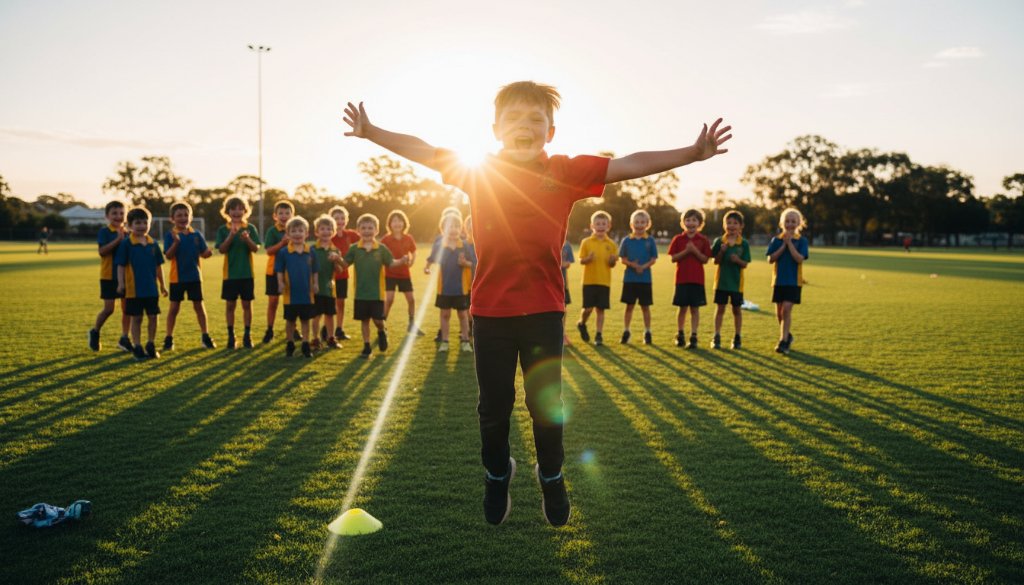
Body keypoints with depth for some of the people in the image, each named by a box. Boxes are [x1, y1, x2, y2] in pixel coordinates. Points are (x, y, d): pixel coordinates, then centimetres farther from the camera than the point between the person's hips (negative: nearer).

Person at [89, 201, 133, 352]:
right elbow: (102, 251, -19)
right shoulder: (104, 231, -7)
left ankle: (124, 338, 16)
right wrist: (117, 240, -26)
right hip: (109, 276, -5)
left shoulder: (127, 233, 8)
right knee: (109, 308, -4)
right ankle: (94, 332, 21)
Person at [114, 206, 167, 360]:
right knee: (136, 318, 5)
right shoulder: (126, 244, -6)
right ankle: (137, 347, 14)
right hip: (134, 289, -3)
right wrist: (121, 283, -15)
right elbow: (121, 265, -6)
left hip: (151, 289, 3)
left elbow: (158, 266, 11)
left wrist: (162, 285, 13)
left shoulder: (153, 244, 6)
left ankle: (151, 345, 22)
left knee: (153, 317, 7)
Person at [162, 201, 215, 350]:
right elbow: (168, 256, -14)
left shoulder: (196, 235, 3)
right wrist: (176, 242, -27)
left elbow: (203, 253, 4)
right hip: (177, 277, -2)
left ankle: (205, 336, 16)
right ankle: (169, 338, 13)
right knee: (174, 307, 4)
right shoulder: (170, 235, -6)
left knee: (199, 305, 7)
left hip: (194, 276, 2)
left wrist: (209, 252, -19)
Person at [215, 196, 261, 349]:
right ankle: (231, 336, 14)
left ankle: (247, 335, 14)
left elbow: (256, 248, -5)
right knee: (230, 304, 5)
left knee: (247, 304, 5)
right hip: (230, 273, 0)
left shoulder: (250, 228, 2)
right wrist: (231, 236, -22)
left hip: (247, 273, 0)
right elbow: (222, 249, -9)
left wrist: (247, 239, -23)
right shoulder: (223, 230, 1)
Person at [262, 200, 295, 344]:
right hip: (274, 271, -2)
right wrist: (282, 243, -28)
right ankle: (269, 331, 15)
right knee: (273, 301, 4)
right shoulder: (272, 231, -8)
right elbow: (269, 251, -17)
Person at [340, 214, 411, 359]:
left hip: (377, 292, -1)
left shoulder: (381, 249, -2)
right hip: (361, 293, 1)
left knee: (377, 320, -5)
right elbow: (345, 263, 0)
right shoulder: (355, 249, 0)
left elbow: (391, 263, 2)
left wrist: (402, 261, -15)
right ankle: (366, 347, 20)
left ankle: (382, 332, 29)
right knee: (364, 320, 9)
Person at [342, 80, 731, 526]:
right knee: (494, 403, 12)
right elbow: (421, 151, 3)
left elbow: (630, 165, -7)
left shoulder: (566, 173, -3)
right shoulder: (477, 172, -1)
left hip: (543, 309, 0)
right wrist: (371, 132, -2)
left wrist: (691, 153, -11)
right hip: (489, 309, 1)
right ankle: (497, 474, 37)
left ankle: (552, 477, 34)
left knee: (546, 401, 9)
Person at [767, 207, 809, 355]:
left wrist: (789, 243, -15)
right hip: (778, 280, 3)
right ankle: (787, 335, 33)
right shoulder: (776, 240, 4)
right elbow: (771, 259, -6)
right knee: (779, 312, 10)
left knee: (786, 309, -14)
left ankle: (783, 342, -11)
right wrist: (783, 245, -12)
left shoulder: (801, 240, -2)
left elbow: (799, 259, -14)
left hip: (793, 281, -3)